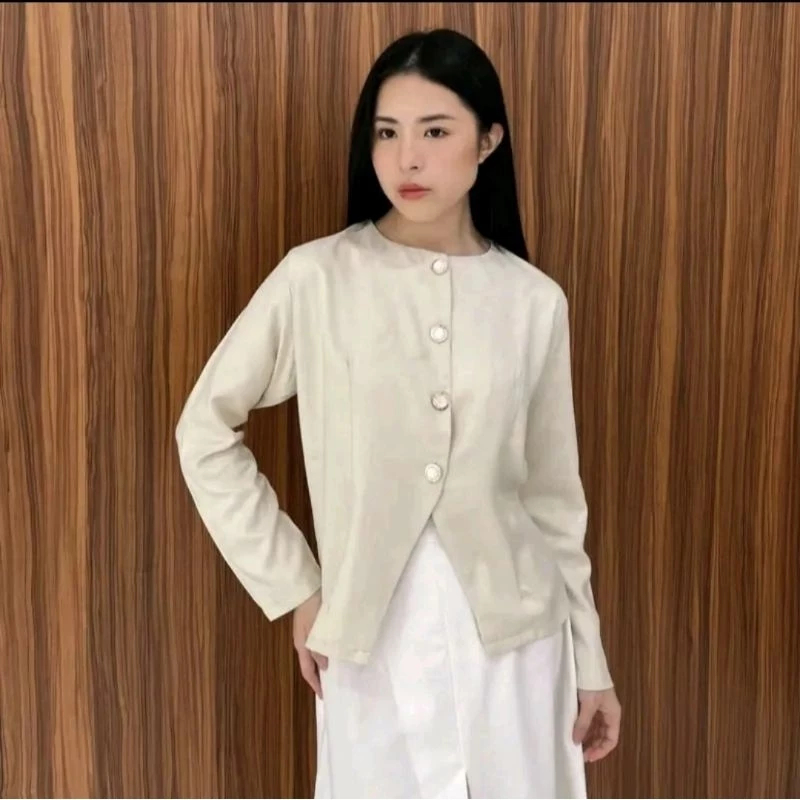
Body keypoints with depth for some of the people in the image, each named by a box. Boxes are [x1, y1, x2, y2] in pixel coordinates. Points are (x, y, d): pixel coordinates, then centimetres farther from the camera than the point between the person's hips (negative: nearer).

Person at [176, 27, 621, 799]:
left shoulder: (534, 300, -1)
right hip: (374, 633, -1)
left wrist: (589, 661, 8)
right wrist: (291, 588, -3)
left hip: (513, 631, 2)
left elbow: (554, 495, 5)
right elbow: (204, 432, -1)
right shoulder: (316, 278, -8)